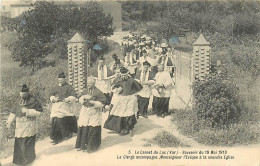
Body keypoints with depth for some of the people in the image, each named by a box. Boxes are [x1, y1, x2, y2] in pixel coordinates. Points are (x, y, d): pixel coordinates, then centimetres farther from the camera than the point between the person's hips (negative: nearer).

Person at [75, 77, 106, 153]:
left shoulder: (98, 92, -8)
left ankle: (91, 146, 6)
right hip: (85, 112, 5)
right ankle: (83, 145, 17)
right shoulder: (85, 91, 10)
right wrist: (84, 97, -8)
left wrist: (93, 102, -17)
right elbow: (80, 100, 12)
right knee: (84, 129, 5)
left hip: (94, 113, -5)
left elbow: (102, 102, -9)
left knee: (93, 130, -5)